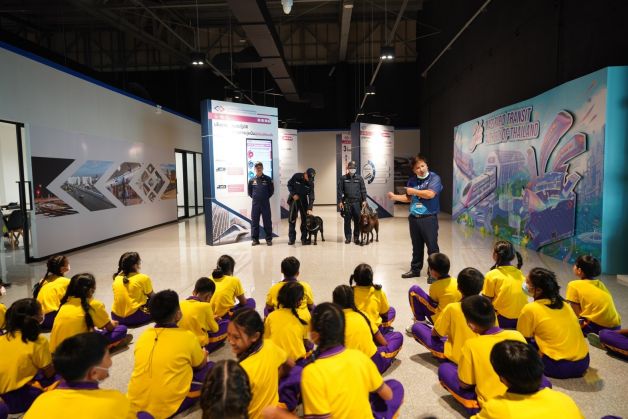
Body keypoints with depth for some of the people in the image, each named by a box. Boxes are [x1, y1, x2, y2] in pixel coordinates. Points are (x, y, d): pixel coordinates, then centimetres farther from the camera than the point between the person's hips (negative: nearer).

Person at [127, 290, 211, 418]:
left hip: (135, 405, 5)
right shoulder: (187, 336, -10)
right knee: (209, 368, 9)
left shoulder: (144, 335, 3)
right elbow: (201, 365, 8)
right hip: (167, 408, -5)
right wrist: (204, 355, 31)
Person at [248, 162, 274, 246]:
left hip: (265, 204, -1)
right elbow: (249, 191, 13)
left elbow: (271, 190, 6)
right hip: (255, 204, 1)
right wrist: (254, 197, 8)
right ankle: (255, 239, 15)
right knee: (254, 222, 6)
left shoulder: (268, 179, -1)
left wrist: (266, 197, 5)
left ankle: (269, 239, 11)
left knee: (267, 222, 3)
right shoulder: (252, 180, 2)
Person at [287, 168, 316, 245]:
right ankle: (291, 238, 8)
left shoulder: (311, 183, -11)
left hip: (303, 201, 1)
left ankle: (304, 238, 6)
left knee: (305, 220, -2)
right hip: (294, 199, -1)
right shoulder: (296, 176, -15)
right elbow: (289, 184, -3)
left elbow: (311, 197, -16)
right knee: (292, 219, 0)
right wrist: (293, 194, -16)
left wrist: (309, 208, -26)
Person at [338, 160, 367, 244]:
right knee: (347, 221, 4)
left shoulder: (359, 178, 6)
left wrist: (364, 200, -1)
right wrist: (340, 201, -4)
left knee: (357, 221, 3)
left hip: (357, 202, 0)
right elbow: (340, 190, 3)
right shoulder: (343, 178, 4)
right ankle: (348, 237, 13)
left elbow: (363, 190, 5)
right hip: (347, 203, 0)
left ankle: (356, 237, 13)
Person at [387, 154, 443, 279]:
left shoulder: (434, 178, -7)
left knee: (432, 247, 1)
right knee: (416, 246, 16)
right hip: (414, 218, 5)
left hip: (429, 218, -5)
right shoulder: (412, 180, 10)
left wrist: (413, 191, -10)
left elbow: (430, 194, -21)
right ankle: (415, 269, 28)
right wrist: (394, 197, 6)